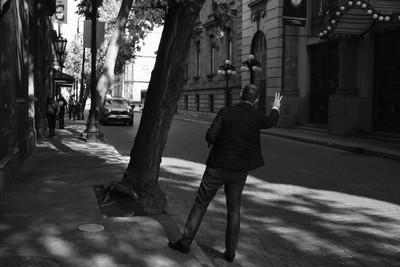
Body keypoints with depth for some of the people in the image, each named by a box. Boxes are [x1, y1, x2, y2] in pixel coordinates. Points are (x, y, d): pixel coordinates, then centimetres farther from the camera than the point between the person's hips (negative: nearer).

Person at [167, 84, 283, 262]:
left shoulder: (226, 112, -13)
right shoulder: (258, 117, -5)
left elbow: (210, 137, -17)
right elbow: (271, 122, 19)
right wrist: (276, 108, 39)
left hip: (218, 167, -2)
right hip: (239, 172, 2)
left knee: (200, 205, 9)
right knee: (234, 210, 15)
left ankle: (184, 242, 16)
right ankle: (230, 252, 19)